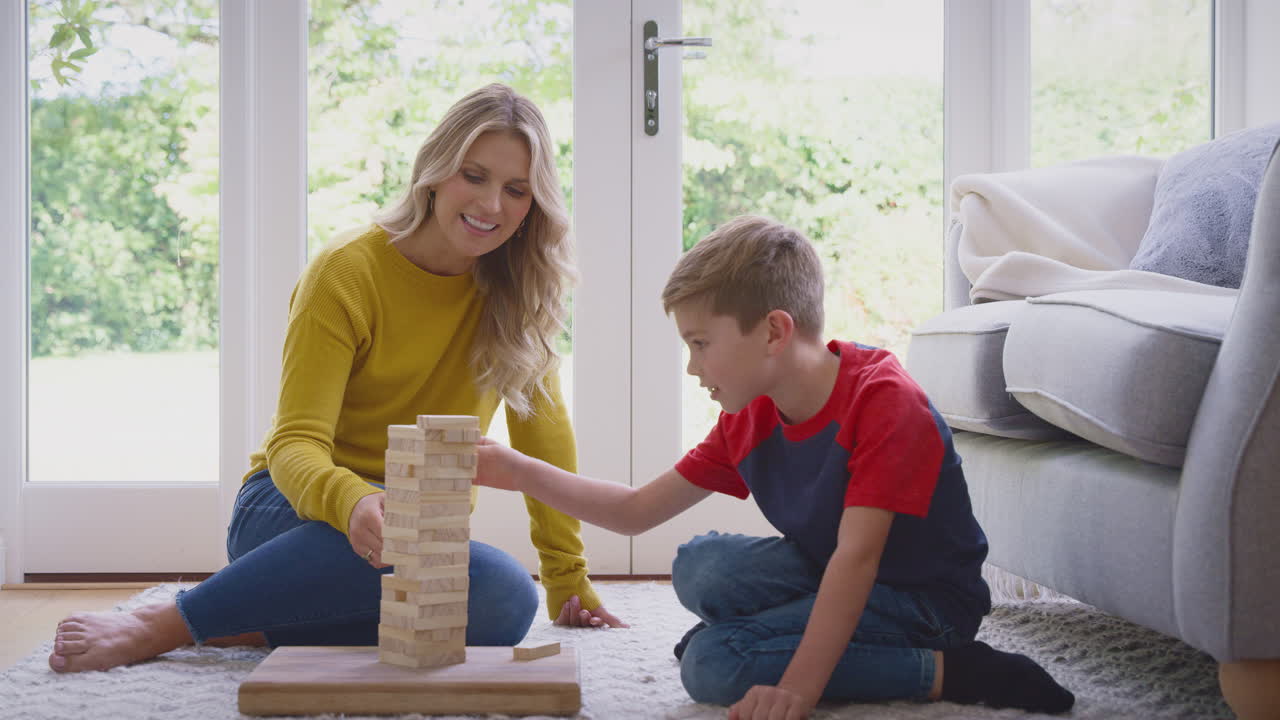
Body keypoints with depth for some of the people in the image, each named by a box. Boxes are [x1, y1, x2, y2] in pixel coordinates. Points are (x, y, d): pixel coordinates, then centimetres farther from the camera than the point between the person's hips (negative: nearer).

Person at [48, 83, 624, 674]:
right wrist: (352, 502, -41)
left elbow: (542, 427, 5)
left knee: (506, 601, -34)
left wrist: (568, 581, 0)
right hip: (293, 513, -4)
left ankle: (250, 628, -19)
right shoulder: (347, 272, -11)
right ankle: (162, 626, -24)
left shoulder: (515, 286, 2)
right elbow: (295, 444, -18)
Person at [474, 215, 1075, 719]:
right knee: (700, 567, -12)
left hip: (924, 599, -7)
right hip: (828, 578, 7)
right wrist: (517, 471, -1)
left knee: (714, 664, -22)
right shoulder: (748, 421, 2)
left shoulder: (882, 401, -23)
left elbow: (856, 556, -31)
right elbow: (637, 512, 8)